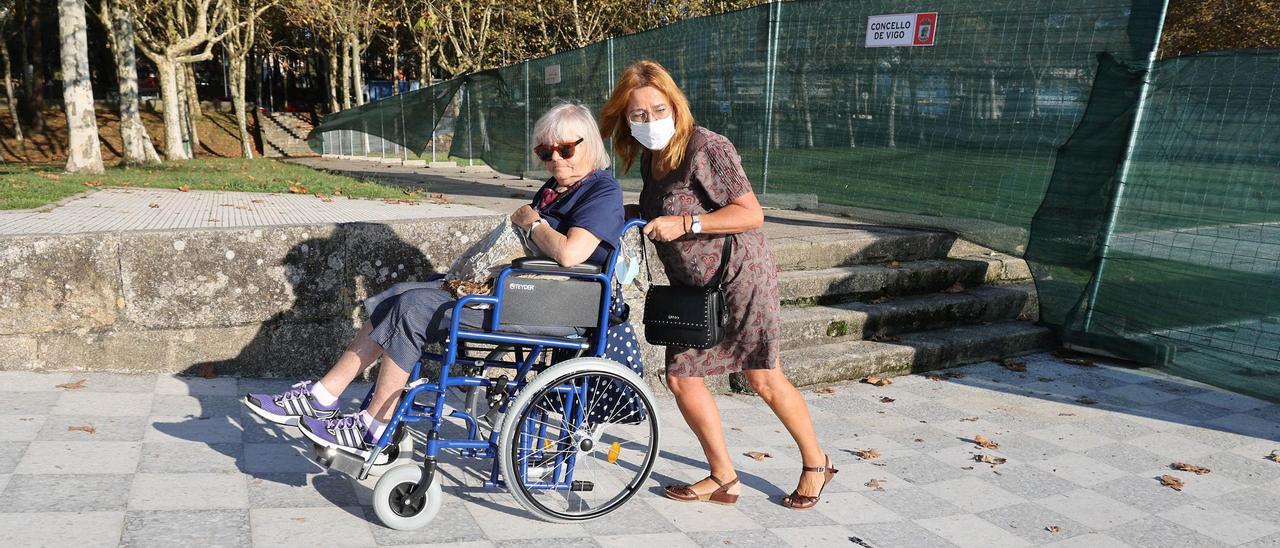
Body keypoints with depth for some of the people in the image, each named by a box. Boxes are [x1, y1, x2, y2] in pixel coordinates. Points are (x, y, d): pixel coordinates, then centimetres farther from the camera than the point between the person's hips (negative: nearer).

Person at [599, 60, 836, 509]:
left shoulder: (707, 148, -20)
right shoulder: (650, 156, 5)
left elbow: (752, 214, -22)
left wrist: (684, 224, -27)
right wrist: (621, 212, 4)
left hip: (740, 275, -8)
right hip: (693, 284, 8)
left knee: (764, 379, 2)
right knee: (681, 377, 4)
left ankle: (816, 464, 26)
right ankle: (723, 478, 18)